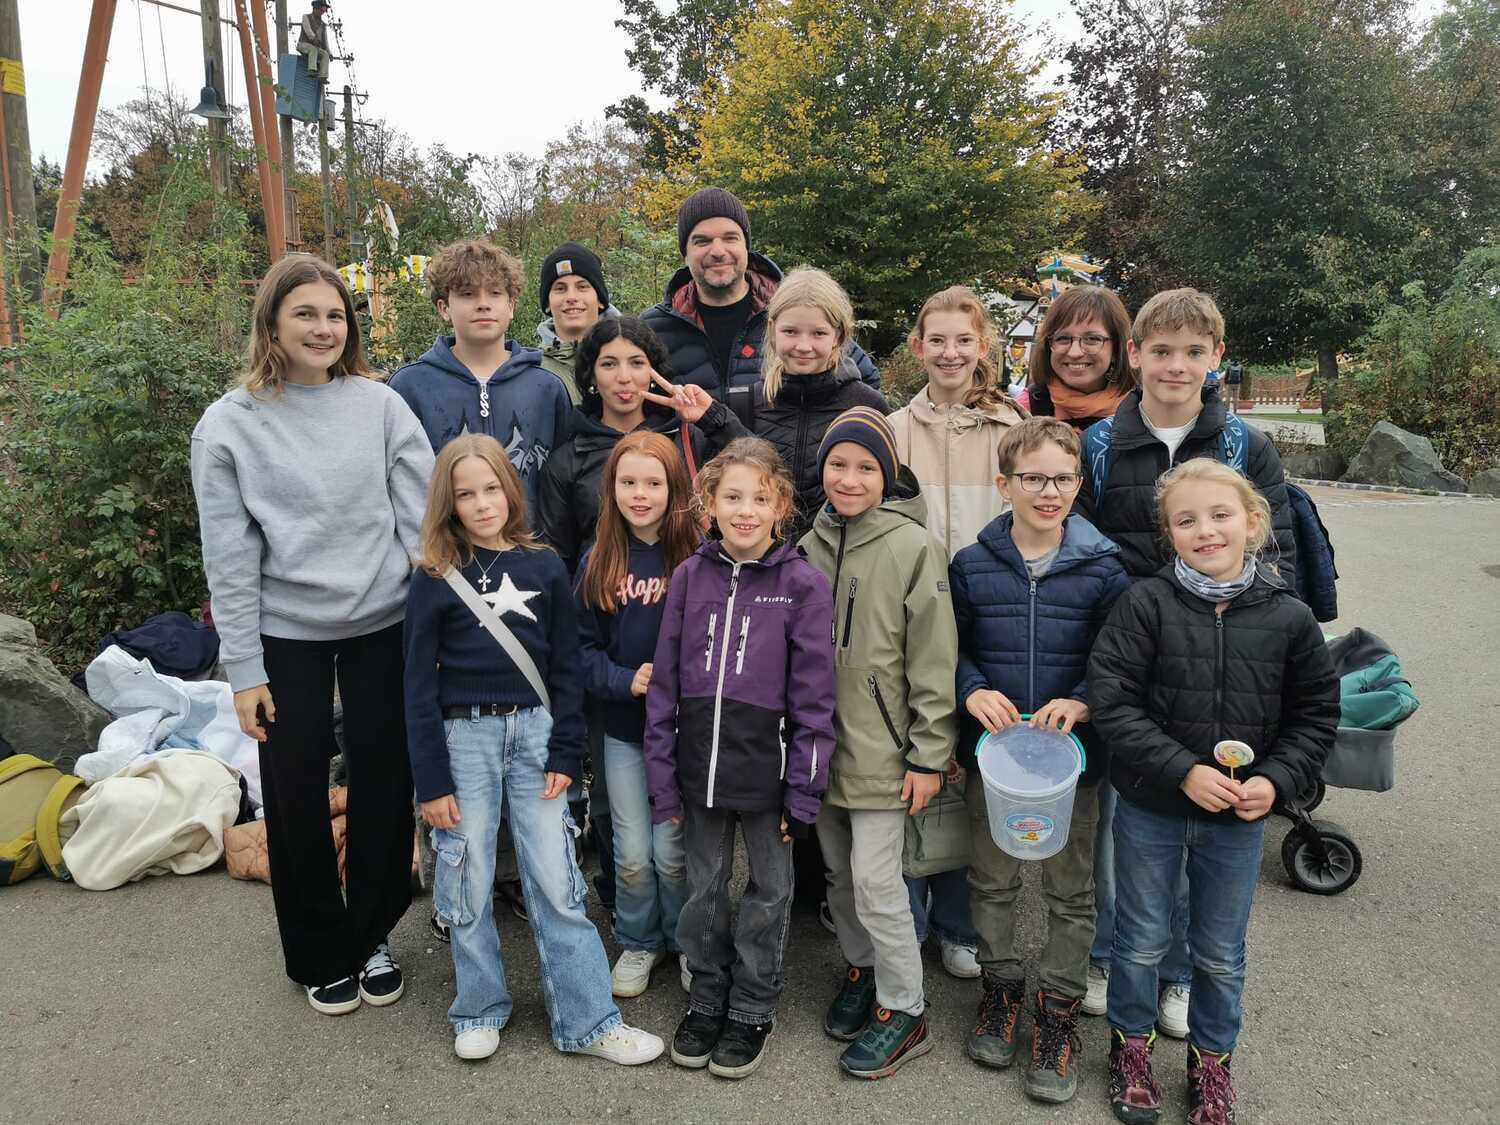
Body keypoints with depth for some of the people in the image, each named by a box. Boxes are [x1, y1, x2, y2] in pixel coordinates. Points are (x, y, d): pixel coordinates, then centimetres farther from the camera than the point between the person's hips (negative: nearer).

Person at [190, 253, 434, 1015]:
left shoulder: (380, 405, 0)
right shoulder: (229, 425, -3)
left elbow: (421, 520, -1)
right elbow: (229, 559, -3)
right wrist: (244, 668, -5)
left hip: (383, 624, 1)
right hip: (287, 633, -1)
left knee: (385, 785, 8)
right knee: (297, 797, 8)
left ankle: (372, 936, 31)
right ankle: (319, 953, 29)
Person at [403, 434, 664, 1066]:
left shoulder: (543, 568, 3)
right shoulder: (434, 578, -2)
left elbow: (566, 668, 5)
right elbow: (419, 683, -2)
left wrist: (564, 754, -2)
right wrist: (431, 779, -5)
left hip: (534, 730, 1)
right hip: (464, 736, -1)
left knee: (555, 879, 3)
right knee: (469, 881, 8)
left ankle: (586, 1019, 13)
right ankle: (479, 1010, 28)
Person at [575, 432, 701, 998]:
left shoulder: (697, 556, -9)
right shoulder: (598, 563, 1)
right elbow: (583, 646, 4)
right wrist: (625, 680, -12)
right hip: (623, 727, 2)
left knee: (672, 851, 5)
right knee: (632, 853, 8)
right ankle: (638, 943, 33)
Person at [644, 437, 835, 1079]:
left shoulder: (803, 585, -9)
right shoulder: (689, 577, 0)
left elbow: (814, 697, -8)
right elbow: (664, 683, 2)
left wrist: (804, 791, -10)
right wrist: (663, 778, -1)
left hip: (765, 769, -3)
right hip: (699, 767, 3)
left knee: (767, 892, 13)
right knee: (704, 889, 17)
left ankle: (752, 1010, 32)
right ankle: (707, 999, 37)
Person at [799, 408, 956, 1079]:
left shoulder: (912, 547, -12)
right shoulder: (812, 544, 5)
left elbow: (934, 662, -11)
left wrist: (928, 756, -12)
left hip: (880, 748, -5)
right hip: (821, 740, 6)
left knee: (875, 881, -3)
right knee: (839, 873, 17)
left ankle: (904, 1012, 16)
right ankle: (862, 969, 39)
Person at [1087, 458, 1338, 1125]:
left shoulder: (1289, 618, -6)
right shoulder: (1146, 604, -14)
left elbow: (1316, 716, 3)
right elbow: (1110, 697, -17)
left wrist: (1276, 781, -12)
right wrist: (1183, 770, -21)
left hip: (1240, 819, 2)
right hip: (1149, 807, -2)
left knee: (1221, 954, 18)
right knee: (1140, 940, 16)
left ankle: (1212, 1059, 41)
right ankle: (1132, 1045, 39)